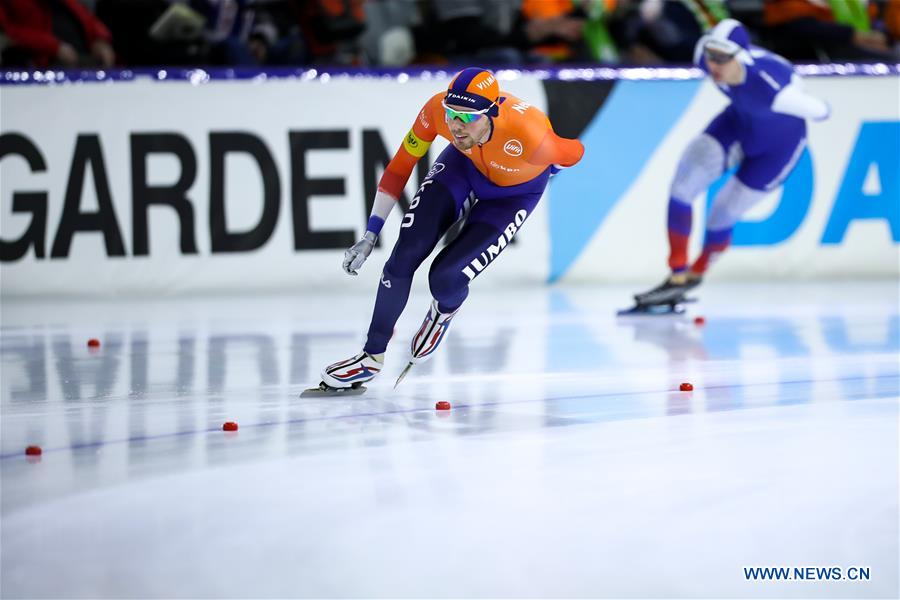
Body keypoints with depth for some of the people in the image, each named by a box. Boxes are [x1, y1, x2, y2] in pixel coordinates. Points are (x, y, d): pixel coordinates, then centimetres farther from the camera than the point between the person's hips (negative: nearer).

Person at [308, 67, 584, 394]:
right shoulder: (437, 109, -32)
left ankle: (444, 312, 23)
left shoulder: (528, 135, -43)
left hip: (514, 192, -3)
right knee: (405, 256, -10)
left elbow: (573, 152, -20)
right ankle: (372, 357, 8)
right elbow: (400, 166, -17)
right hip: (464, 164, 3)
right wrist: (370, 235, -16)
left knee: (445, 278, -16)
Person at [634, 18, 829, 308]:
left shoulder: (771, 87, -43)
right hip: (739, 122, 5)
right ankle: (677, 277, -1)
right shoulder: (704, 55, -27)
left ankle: (696, 273, 38)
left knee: (720, 218, 6)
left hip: (780, 142, -5)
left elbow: (820, 111, -23)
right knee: (682, 186, -13)